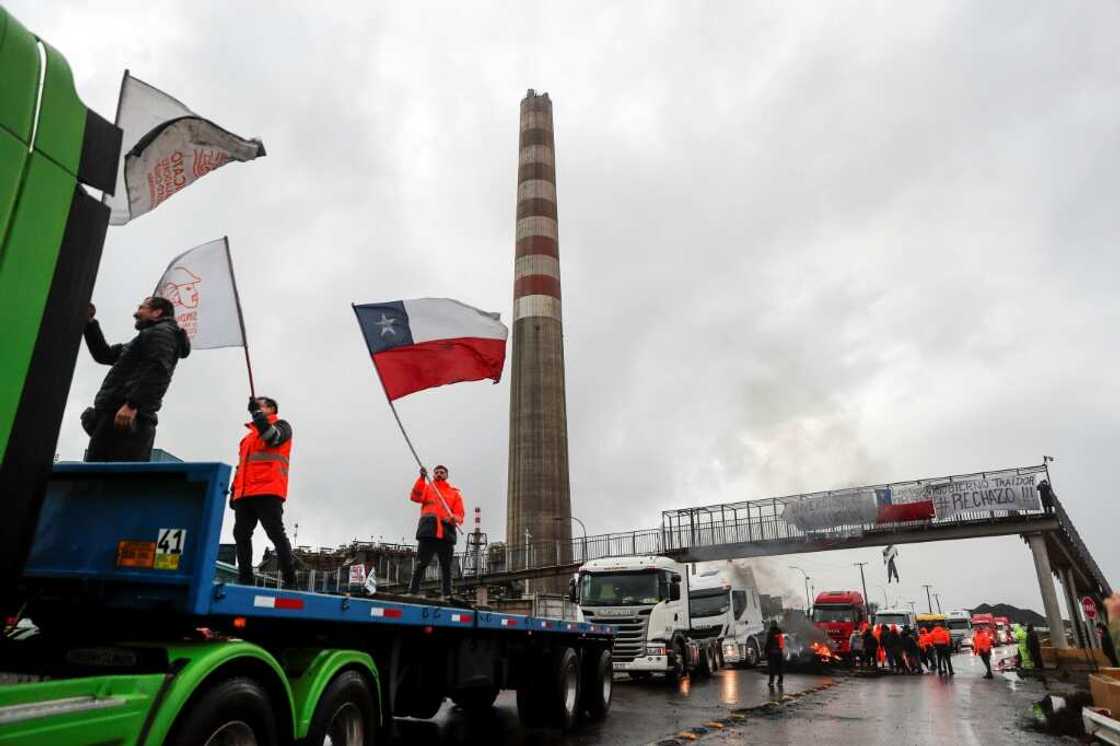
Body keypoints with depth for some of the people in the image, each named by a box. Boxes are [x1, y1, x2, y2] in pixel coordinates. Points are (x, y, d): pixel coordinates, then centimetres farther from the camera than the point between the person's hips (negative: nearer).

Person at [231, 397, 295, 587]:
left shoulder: (281, 426, 10)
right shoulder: (249, 436, 31)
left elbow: (273, 437, -15)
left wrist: (257, 413, -15)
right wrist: (234, 491, 21)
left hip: (268, 492, -8)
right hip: (245, 494, 8)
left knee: (276, 534, -13)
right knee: (241, 535, 1)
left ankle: (290, 580, -14)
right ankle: (245, 579, 4)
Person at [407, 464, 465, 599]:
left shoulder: (455, 492, 19)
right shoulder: (426, 487, 17)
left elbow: (459, 513, 11)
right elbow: (415, 497, -4)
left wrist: (455, 518, -13)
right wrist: (422, 478, -15)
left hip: (446, 532, 2)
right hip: (428, 531, -1)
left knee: (446, 566, 3)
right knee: (421, 563, -7)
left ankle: (447, 595, 6)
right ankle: (412, 591, -7)